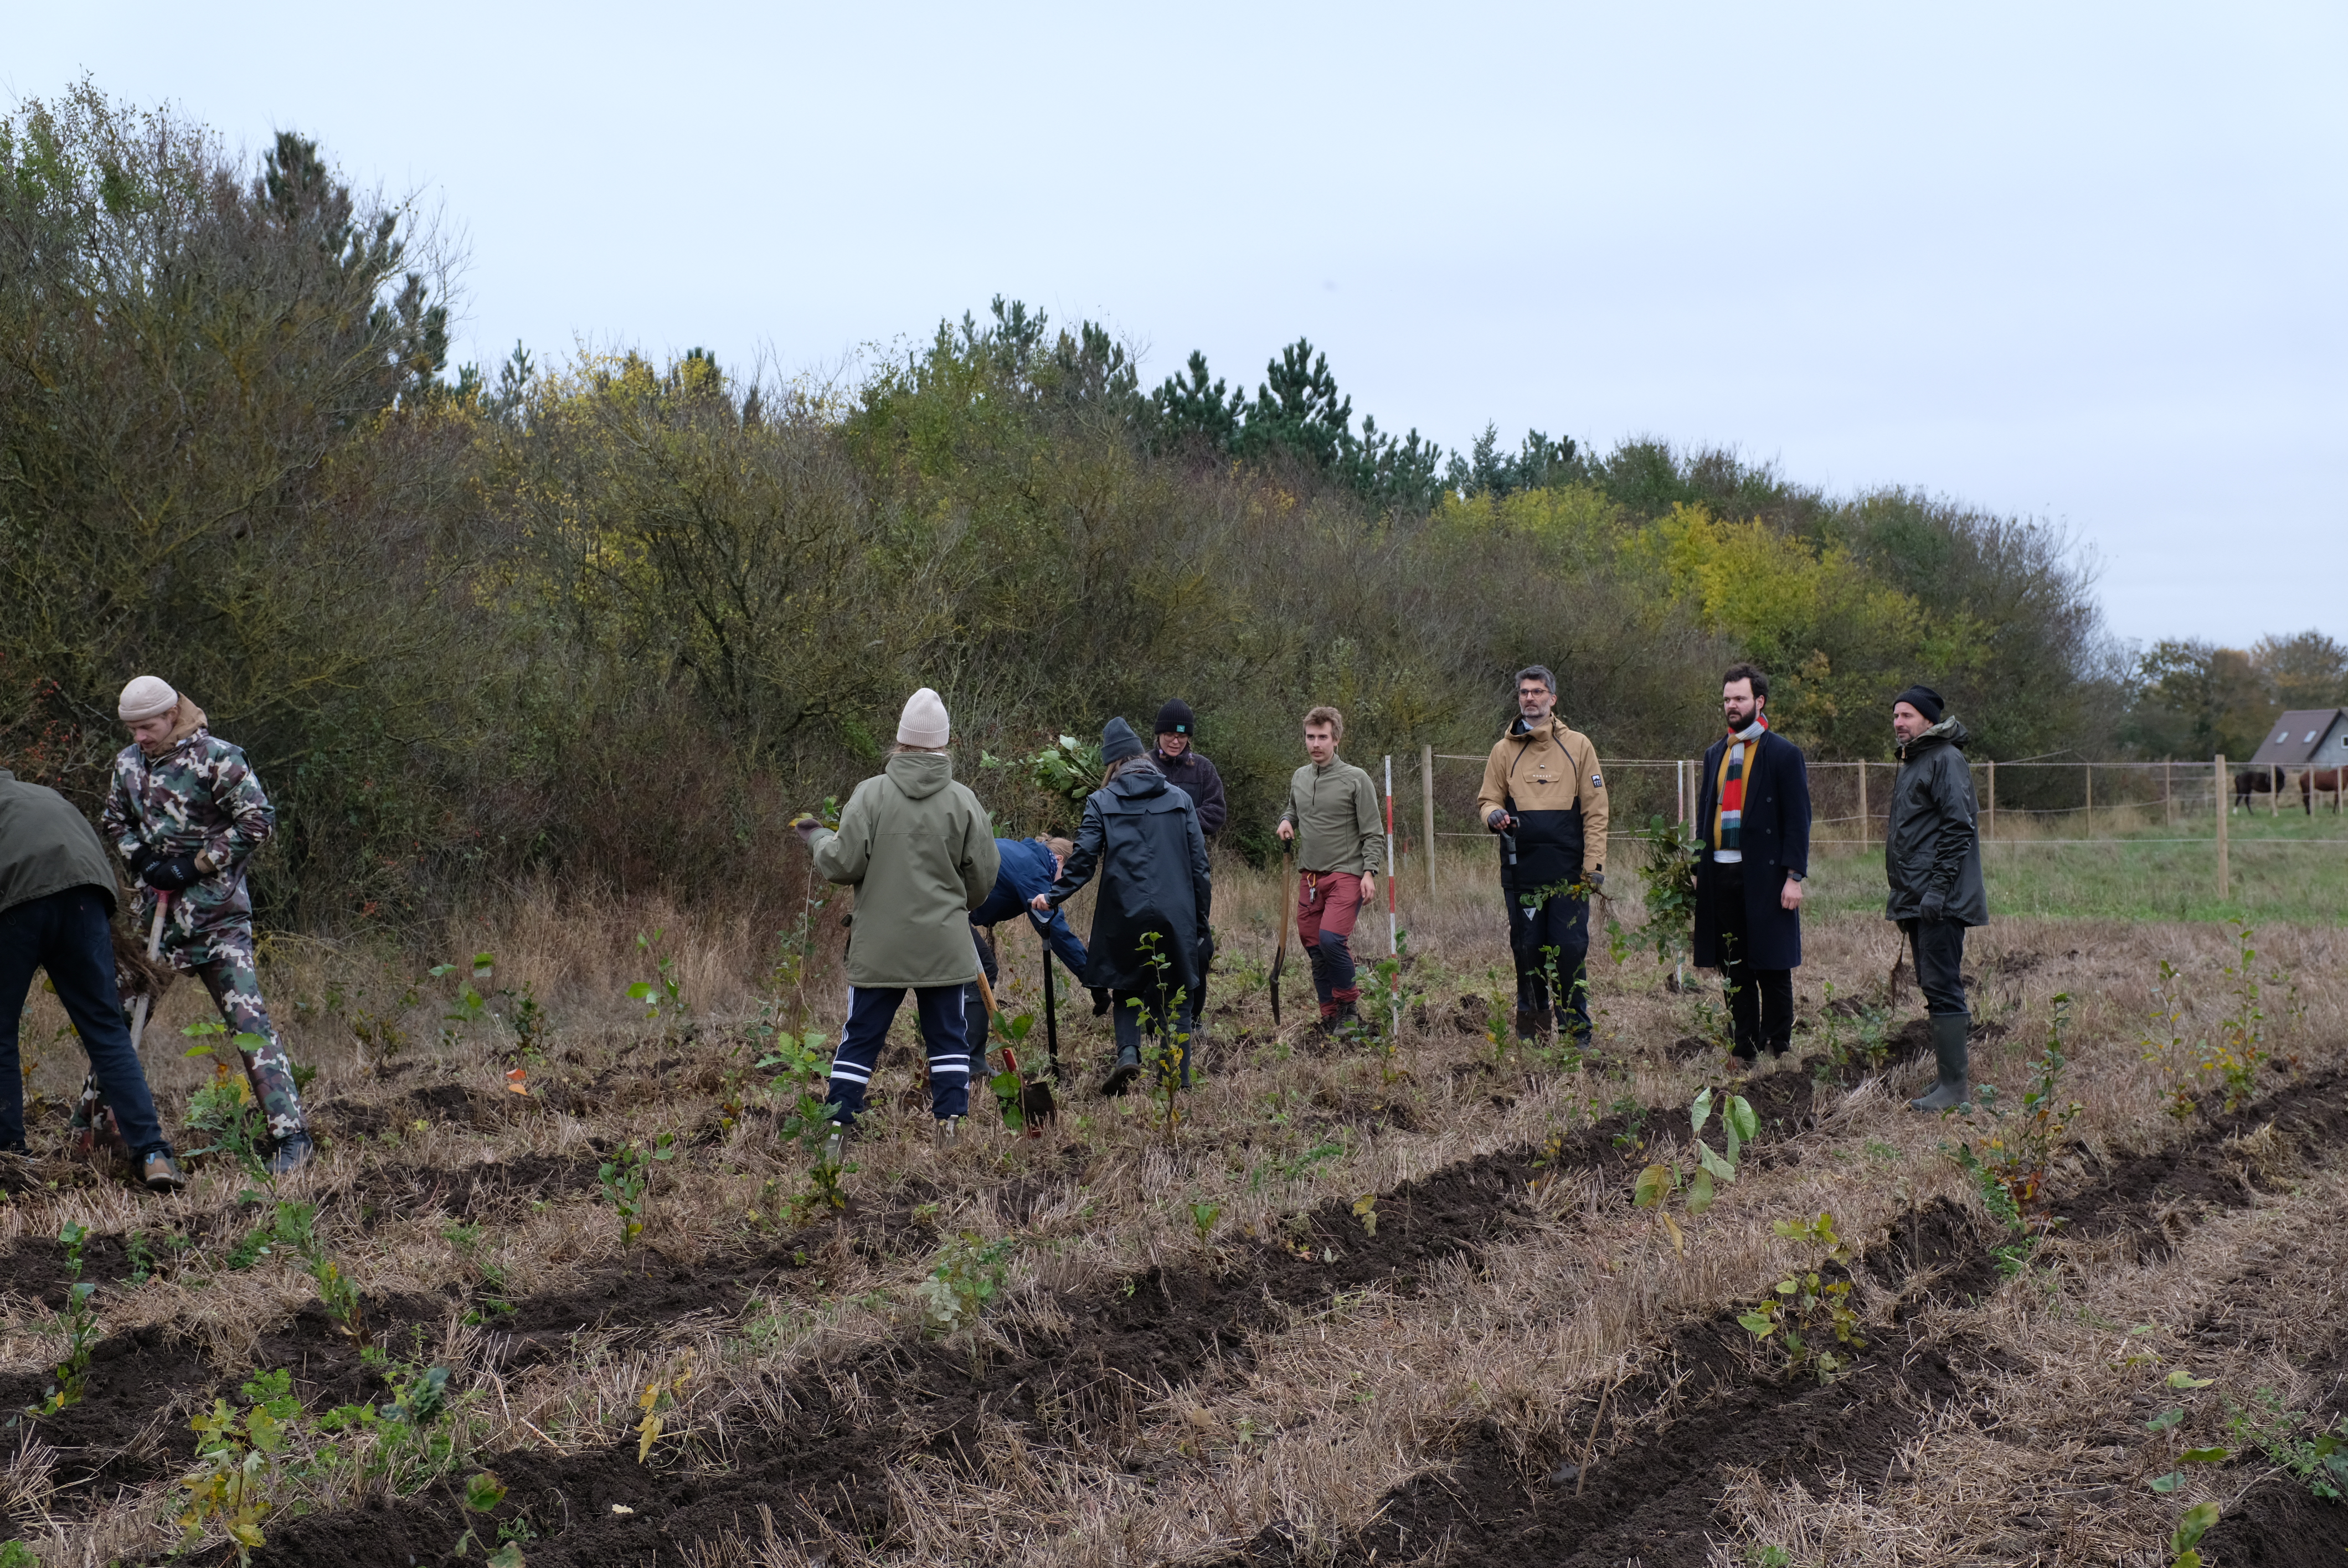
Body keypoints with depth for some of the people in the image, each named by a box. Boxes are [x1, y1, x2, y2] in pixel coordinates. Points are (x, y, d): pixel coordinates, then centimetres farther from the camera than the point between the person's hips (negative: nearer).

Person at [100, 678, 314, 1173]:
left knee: (247, 1017, -13)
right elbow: (114, 820, 21)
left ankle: (290, 1133, -15)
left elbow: (259, 821, -15)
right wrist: (142, 861, 1)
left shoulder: (217, 758, -13)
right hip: (155, 909, 6)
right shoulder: (129, 763, 8)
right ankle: (96, 1108, 34)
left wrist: (195, 866, -16)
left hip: (217, 915, -6)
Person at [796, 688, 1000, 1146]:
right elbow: (983, 876, 3)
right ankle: (951, 1127, 5)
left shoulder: (871, 793, -7)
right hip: (945, 944, 0)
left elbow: (842, 864, -8)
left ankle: (833, 1130, 7)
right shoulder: (964, 801, -3)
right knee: (948, 1037, 10)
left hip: (880, 944, 0)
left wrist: (817, 839, 13)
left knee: (860, 1038, 6)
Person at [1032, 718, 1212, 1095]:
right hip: (1176, 915, 1)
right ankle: (1179, 1081, 5)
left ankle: (1128, 1052, -9)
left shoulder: (1101, 802, 1)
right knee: (1176, 999, 9)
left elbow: (1084, 860, -4)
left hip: (1123, 915, -1)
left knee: (1126, 991, 16)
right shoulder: (1180, 800, 7)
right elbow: (1199, 864, 7)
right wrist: (1201, 920, 13)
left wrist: (1053, 897, 8)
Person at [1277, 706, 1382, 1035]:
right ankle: (1330, 1017, 14)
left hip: (1346, 875, -6)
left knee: (1332, 938, -21)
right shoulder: (1299, 777, 12)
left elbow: (1374, 833, -4)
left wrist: (1369, 872, -15)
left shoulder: (1356, 780, -5)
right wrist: (1287, 820, 7)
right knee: (1314, 947, 4)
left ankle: (1349, 1005, -1)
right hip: (1309, 875, 6)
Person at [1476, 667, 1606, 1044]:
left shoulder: (1578, 746, 6)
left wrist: (1594, 864, -4)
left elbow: (1595, 810, 4)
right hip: (1521, 869, 2)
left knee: (1571, 949, -4)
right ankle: (1532, 1026, 18)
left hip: (1569, 871, -2)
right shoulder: (1504, 750, 10)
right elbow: (1488, 799, 13)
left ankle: (1576, 1030, 5)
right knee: (1527, 949, 6)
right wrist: (1495, 814, -12)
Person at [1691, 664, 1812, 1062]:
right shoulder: (1715, 754, 16)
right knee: (1734, 970, 9)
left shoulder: (1784, 754, -2)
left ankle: (1778, 1050, 7)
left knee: (1773, 971, 0)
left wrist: (1794, 876, -13)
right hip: (1721, 874, 6)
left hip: (1764, 875, -6)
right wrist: (1698, 868, 11)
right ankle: (1744, 1052, 15)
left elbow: (1798, 819, -6)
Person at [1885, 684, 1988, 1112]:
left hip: (1941, 902, -10)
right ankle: (1950, 1079, 17)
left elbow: (1959, 827, -18)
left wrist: (1938, 888, -22)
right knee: (1935, 988, 12)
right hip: (1916, 900, 10)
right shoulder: (1912, 763, 20)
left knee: (1942, 987, -11)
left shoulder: (1946, 760, -10)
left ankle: (1955, 1085, -10)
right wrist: (1902, 897, 22)